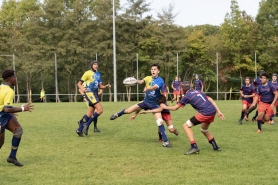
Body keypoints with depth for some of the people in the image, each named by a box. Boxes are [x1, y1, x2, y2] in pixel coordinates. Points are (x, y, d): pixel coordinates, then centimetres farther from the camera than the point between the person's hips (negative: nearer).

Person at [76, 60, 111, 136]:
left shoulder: (98, 74, 17)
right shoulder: (88, 73, -4)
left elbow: (100, 86, 20)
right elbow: (79, 83, -5)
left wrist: (106, 86, 0)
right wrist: (82, 88, -26)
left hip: (95, 94, 8)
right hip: (89, 93, -8)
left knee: (89, 114, 7)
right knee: (100, 110, -19)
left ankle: (79, 129, 16)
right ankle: (86, 125, -13)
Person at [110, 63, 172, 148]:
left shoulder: (160, 81, -14)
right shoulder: (148, 78, -1)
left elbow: (155, 87, -36)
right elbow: (141, 82, -21)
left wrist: (149, 88, -58)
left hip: (154, 104, -3)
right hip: (145, 102, 4)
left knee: (160, 122, -16)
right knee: (128, 111, 2)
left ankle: (165, 141, -8)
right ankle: (117, 115, 36)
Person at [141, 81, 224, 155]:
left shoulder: (187, 96, 4)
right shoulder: (198, 92, 23)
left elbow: (175, 108, 12)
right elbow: (211, 100, 15)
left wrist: (164, 107, 27)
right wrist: (218, 111, 15)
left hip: (205, 113, -8)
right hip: (213, 111, 8)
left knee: (186, 125, 4)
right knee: (204, 130, 32)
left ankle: (194, 147, -5)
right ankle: (215, 147, 36)